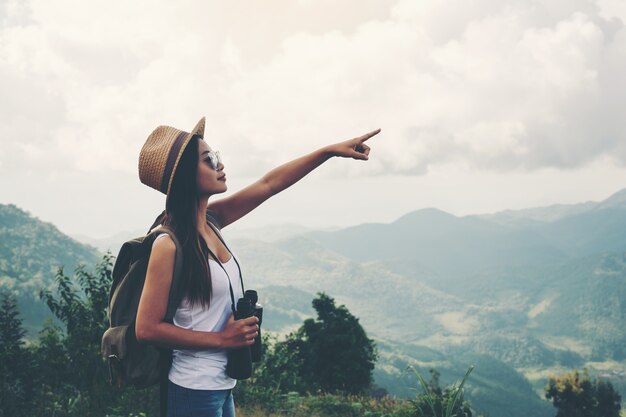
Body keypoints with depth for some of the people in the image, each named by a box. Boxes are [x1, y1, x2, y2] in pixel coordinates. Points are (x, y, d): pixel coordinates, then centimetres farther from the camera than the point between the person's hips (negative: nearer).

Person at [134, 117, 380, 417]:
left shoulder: (210, 220, 2)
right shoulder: (168, 245, -20)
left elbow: (268, 184, 8)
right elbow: (146, 329, -19)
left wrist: (332, 150, 8)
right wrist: (221, 339, -17)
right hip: (194, 392, -8)